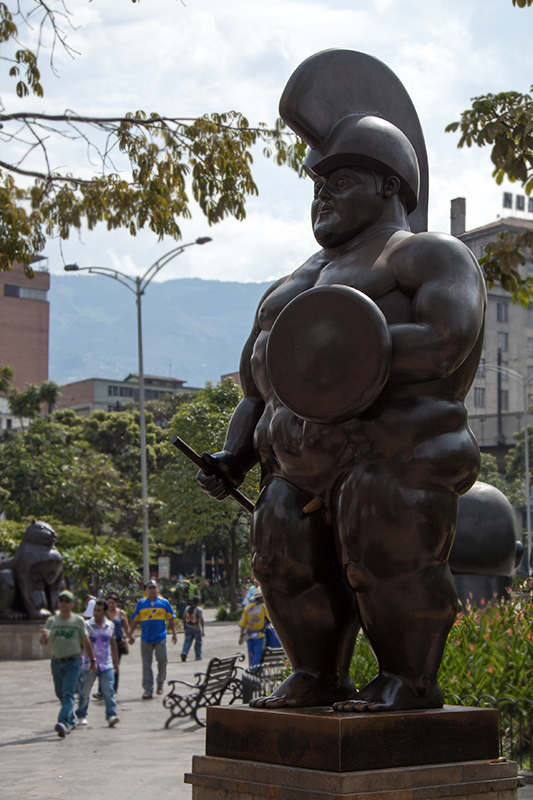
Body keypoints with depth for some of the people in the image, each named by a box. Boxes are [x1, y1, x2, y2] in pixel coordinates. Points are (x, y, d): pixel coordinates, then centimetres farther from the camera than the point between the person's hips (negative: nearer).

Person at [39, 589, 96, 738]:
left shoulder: (78, 621, 0)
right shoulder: (52, 621, 5)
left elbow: (86, 642, 5)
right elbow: (43, 641, -2)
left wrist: (92, 660, 6)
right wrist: (44, 637, -26)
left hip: (73, 662, -4)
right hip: (56, 662, 4)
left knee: (68, 693, -17)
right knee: (60, 694, 14)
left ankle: (64, 723, -29)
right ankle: (71, 721, 32)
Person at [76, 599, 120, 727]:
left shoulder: (110, 625, 8)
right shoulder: (87, 625, -3)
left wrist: (116, 661, 22)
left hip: (106, 664, 2)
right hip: (89, 664, -2)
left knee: (108, 690, -8)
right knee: (85, 691, 6)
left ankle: (111, 715, -9)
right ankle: (81, 716, 20)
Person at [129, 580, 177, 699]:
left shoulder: (164, 602, 5)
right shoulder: (141, 603, 6)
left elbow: (171, 619, 9)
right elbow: (134, 620, 9)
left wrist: (174, 633, 4)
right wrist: (130, 634, 5)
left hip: (160, 637, -1)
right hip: (146, 639, 1)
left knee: (162, 660, -2)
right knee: (146, 664, 1)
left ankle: (160, 684, 21)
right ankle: (148, 690, 5)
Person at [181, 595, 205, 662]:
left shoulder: (187, 608, 5)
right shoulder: (199, 609, -11)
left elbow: (184, 618, 10)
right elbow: (201, 619, -18)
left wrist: (185, 627, 21)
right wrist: (203, 630, -18)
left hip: (188, 628, 4)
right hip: (196, 629, -4)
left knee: (187, 641, 3)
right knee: (198, 643, 10)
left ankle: (184, 653, -19)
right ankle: (198, 656, 15)